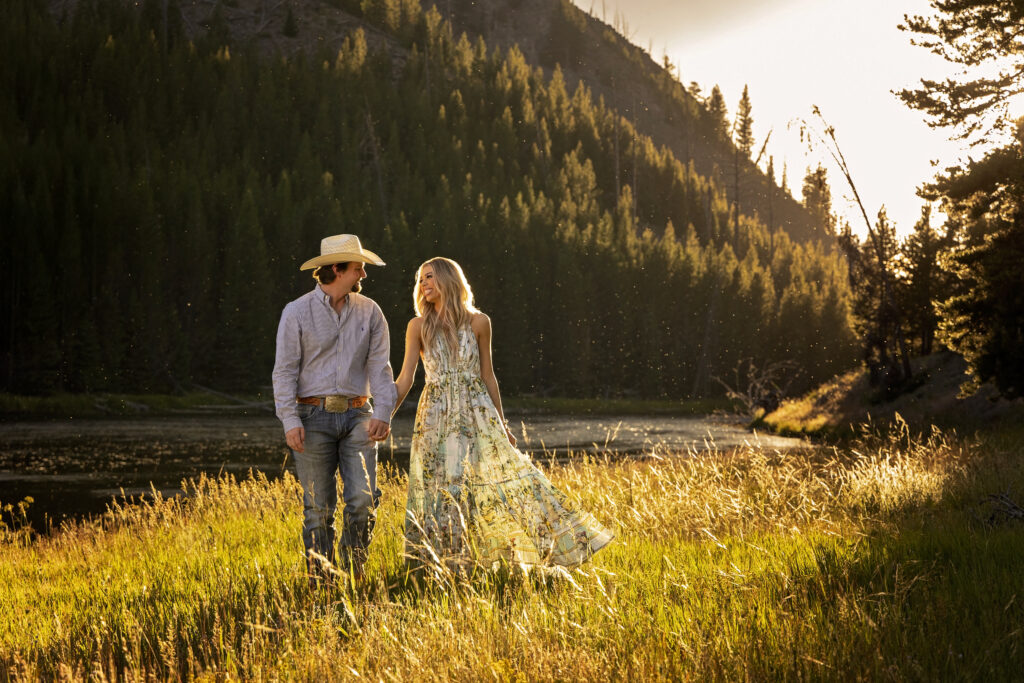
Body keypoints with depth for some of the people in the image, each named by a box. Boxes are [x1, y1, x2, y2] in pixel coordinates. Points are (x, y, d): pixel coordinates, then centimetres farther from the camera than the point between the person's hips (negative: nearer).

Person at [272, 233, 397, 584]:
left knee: (363, 500, -8)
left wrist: (383, 412, -9)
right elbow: (285, 370, -3)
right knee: (319, 508, 1)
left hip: (357, 416, 2)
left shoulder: (369, 311, 9)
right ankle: (320, 583, 11)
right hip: (314, 417, -2)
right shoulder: (297, 312, 0)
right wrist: (290, 420, -13)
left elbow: (379, 365, 5)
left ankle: (354, 576, 9)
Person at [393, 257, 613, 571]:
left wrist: (502, 424, 9)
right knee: (438, 492, 0)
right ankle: (437, 567, 9)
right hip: (436, 417, 0)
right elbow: (405, 379, 2)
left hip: (477, 415, 0)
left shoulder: (478, 322, 2)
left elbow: (488, 376, 8)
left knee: (504, 480, -6)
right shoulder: (418, 326, 2)